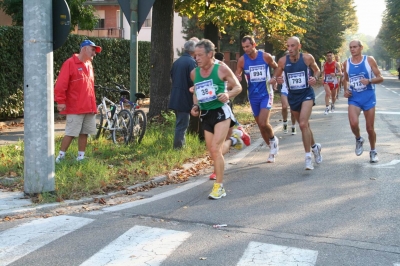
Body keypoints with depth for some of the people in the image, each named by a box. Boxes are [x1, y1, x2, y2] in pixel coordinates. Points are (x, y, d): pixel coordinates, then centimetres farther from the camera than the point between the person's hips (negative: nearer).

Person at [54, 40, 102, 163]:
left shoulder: (89, 65, 16)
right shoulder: (70, 63, -8)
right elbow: (61, 84, -13)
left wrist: (93, 104, 17)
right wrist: (60, 101, -17)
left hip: (89, 107, 7)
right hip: (75, 108, -7)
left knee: (84, 133, 9)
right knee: (70, 133, -6)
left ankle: (81, 157, 16)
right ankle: (60, 156, 3)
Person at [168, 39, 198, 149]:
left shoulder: (176, 62, 10)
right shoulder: (191, 62, -15)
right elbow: (193, 81, -19)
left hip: (175, 97, 8)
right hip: (185, 98, -8)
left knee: (180, 122, 20)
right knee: (182, 124, -2)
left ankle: (180, 144, 28)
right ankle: (178, 147, 1)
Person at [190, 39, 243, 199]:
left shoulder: (222, 69, -10)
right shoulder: (194, 73, 3)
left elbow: (238, 87, -3)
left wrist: (228, 94, -23)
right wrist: (195, 106, 2)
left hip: (221, 112, -6)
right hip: (205, 114, 6)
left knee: (215, 149, -18)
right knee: (213, 153, 10)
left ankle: (219, 187, -7)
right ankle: (231, 141, 44)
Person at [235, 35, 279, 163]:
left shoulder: (265, 56, -8)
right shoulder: (242, 60, -4)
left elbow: (277, 68, 9)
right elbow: (237, 75, 3)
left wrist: (275, 79, -8)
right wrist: (237, 78, -20)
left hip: (266, 94, -3)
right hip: (253, 96, 3)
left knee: (263, 123, -19)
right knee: (260, 125, 9)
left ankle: (273, 139, 12)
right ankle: (272, 149, 27)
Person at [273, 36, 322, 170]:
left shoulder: (307, 58, -11)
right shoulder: (282, 61, -8)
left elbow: (316, 69, 8)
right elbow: (275, 76, 4)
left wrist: (315, 78, -13)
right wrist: (277, 79, -19)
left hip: (307, 94, -4)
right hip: (293, 96, 4)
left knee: (303, 124, -21)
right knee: (304, 125, 18)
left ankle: (308, 157, -16)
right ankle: (315, 146, 44)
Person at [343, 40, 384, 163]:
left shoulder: (369, 60, -6)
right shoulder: (346, 63, 3)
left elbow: (380, 78, -5)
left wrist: (369, 81, -24)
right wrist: (346, 90, 2)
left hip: (368, 97, -1)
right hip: (354, 98, 1)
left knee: (370, 128, 4)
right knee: (353, 123, -21)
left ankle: (373, 151, 26)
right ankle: (359, 140, 12)